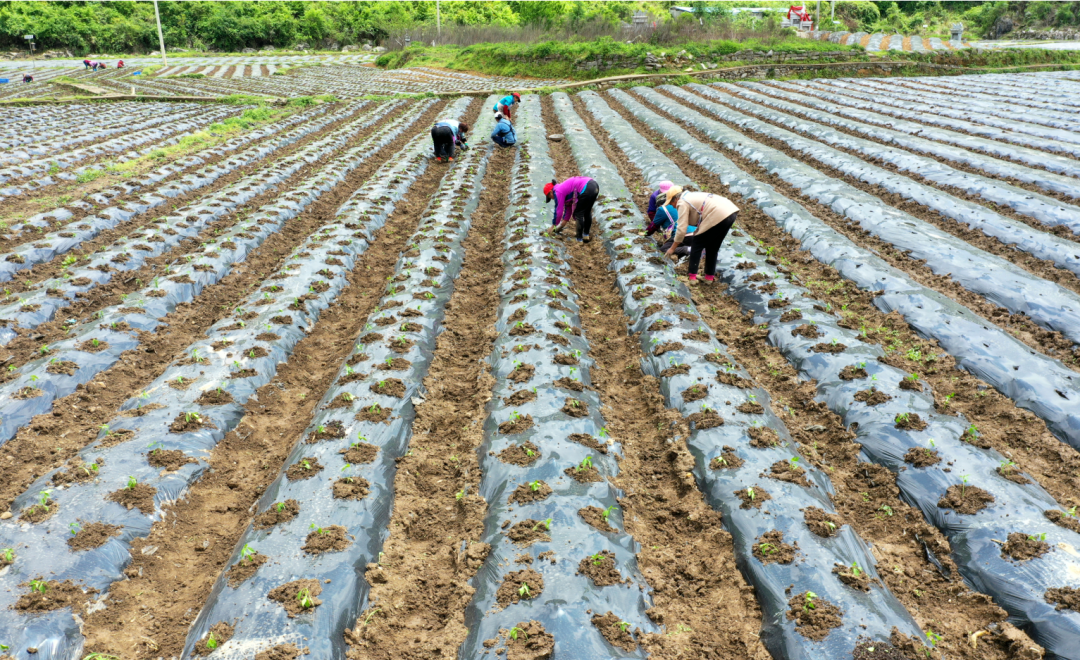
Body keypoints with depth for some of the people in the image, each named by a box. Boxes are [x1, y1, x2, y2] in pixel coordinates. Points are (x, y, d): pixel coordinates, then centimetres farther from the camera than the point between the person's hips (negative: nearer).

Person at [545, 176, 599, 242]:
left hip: (586, 189, -9)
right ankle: (586, 235, 32)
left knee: (578, 214, 4)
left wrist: (553, 226, 13)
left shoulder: (558, 192, 0)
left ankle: (579, 240, 8)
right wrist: (564, 221, 38)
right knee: (587, 212, 24)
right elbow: (568, 208, 33)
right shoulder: (564, 188, 27)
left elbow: (558, 211, 3)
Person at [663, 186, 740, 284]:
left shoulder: (682, 203, -2)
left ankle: (692, 276, 4)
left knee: (696, 244, 5)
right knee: (712, 246, 22)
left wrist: (672, 248, 1)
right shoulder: (691, 196, 26)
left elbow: (681, 229, -6)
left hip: (719, 216, -9)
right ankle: (710, 276, 28)